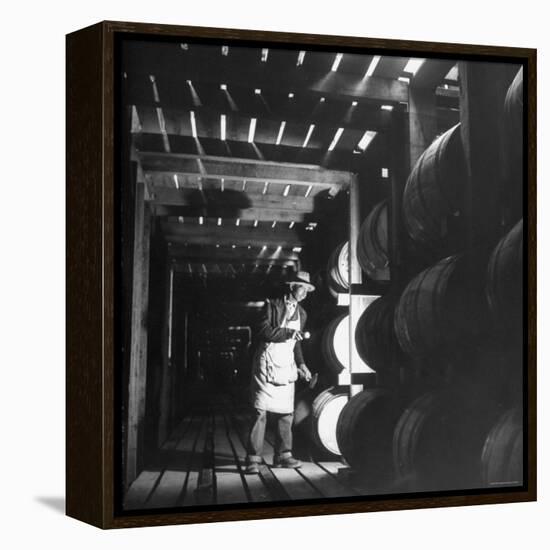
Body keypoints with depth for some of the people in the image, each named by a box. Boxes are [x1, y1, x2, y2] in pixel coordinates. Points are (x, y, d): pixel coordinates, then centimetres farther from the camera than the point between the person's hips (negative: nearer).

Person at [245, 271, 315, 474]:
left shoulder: (301, 313, 14)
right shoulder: (273, 305, -6)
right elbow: (263, 331, -18)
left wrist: (301, 364, 13)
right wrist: (289, 333, -20)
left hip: (286, 366, 7)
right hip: (267, 364, -7)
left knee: (287, 412, 8)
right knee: (260, 411, -9)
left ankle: (282, 455, 18)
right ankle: (253, 458, -6)